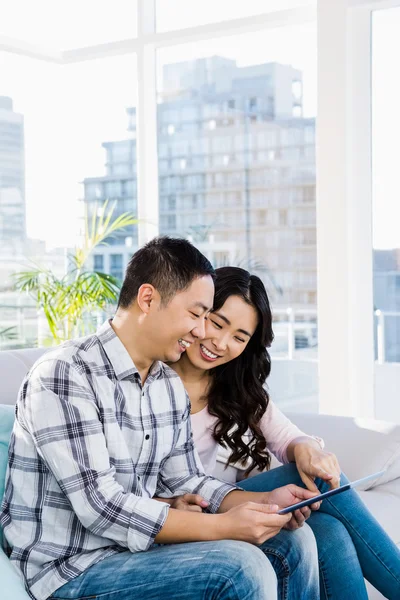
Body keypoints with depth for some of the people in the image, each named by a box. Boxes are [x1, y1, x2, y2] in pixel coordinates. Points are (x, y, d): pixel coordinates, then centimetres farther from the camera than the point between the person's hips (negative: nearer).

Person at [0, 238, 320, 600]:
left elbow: (185, 481, 11)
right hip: (70, 568, -8)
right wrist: (223, 526, -25)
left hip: (135, 546, 8)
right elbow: (100, 506, -25)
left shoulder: (172, 387, 7)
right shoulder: (63, 376, -20)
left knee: (294, 540, 1)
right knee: (240, 567, -24)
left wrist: (265, 501, -6)